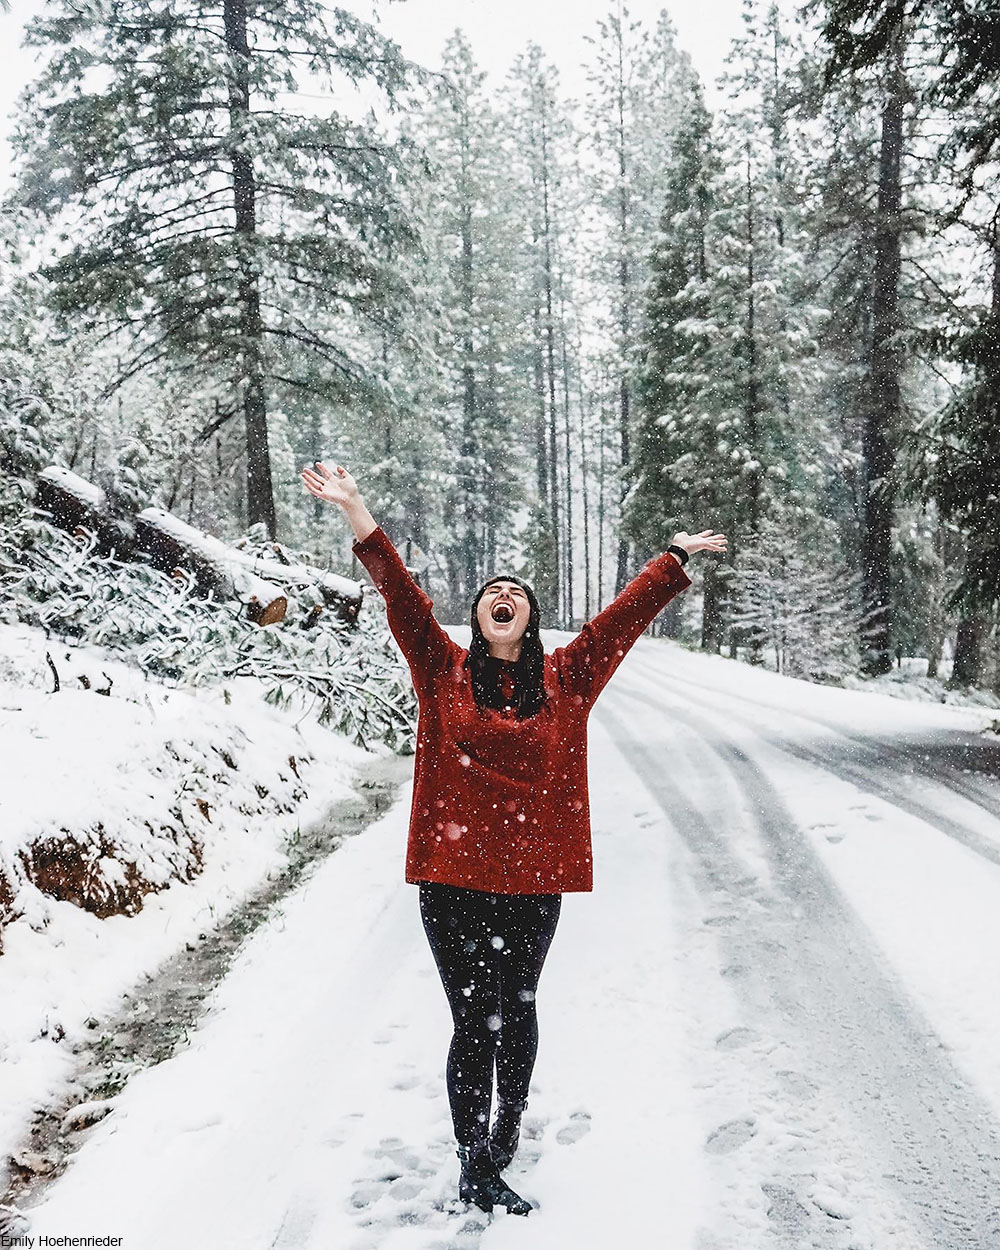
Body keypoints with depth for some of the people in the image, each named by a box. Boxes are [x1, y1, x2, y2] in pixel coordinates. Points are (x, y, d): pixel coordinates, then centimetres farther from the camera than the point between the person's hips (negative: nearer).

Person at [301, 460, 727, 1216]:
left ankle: (506, 1132, 43)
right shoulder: (445, 671, 2)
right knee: (475, 1022, 4)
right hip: (454, 877, -2)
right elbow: (399, 592, -5)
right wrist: (356, 512, -12)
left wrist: (677, 560, 15)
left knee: (518, 1013, 19)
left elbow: (625, 616, 10)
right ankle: (477, 1173, 20)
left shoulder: (565, 682, 5)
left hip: (535, 879, 2)